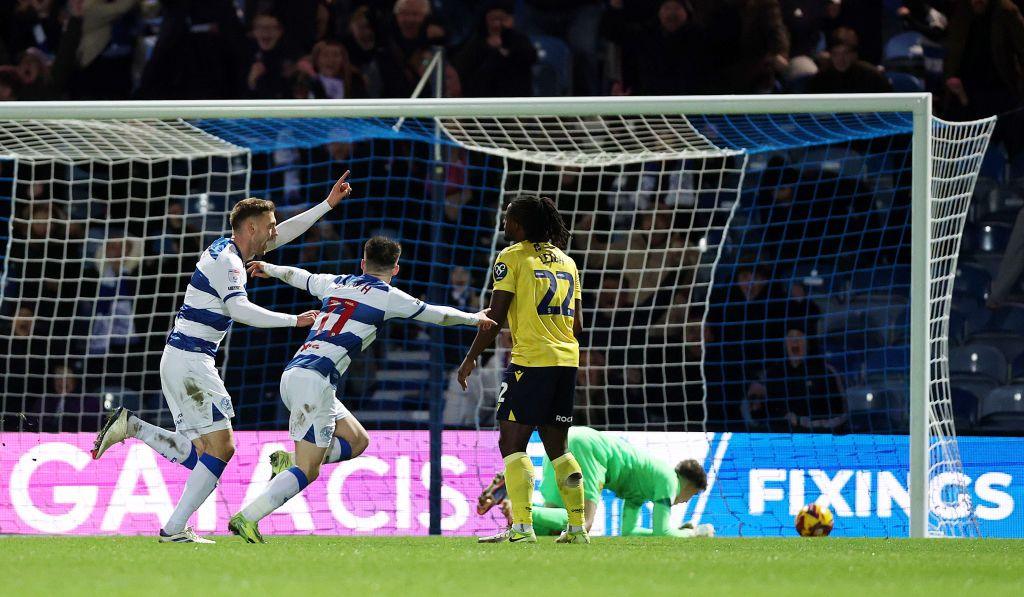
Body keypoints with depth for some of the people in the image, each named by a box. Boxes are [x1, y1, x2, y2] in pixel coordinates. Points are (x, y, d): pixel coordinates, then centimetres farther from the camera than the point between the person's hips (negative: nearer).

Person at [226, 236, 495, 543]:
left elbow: (298, 276, 39)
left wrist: (269, 268, 59)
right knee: (308, 471, -9)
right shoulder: (387, 296, 2)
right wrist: (475, 318, 33)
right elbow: (437, 315, 15)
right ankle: (247, 518, -20)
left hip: (292, 375, 8)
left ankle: (288, 462, 2)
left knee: (357, 441, 18)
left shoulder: (335, 284, 19)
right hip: (314, 380, -8)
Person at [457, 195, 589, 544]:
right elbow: (578, 325, 16)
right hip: (567, 359, 7)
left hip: (530, 360, -7)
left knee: (511, 443, -6)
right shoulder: (566, 262, 16)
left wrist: (471, 358, 1)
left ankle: (521, 526, -18)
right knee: (557, 446, 16)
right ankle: (577, 527, 15)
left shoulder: (512, 257, -3)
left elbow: (496, 317, -7)